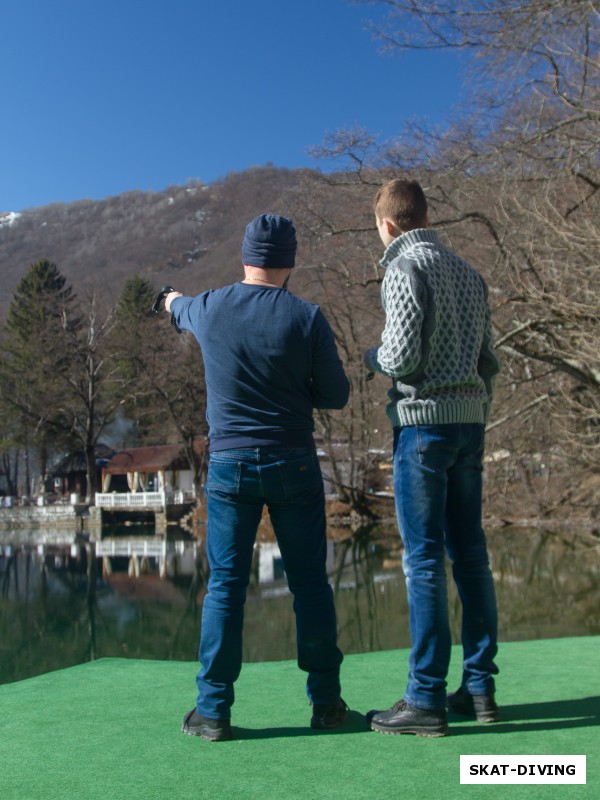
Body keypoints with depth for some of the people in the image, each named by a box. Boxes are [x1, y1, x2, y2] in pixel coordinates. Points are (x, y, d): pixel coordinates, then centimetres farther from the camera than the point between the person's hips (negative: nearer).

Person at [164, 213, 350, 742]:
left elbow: (180, 310, 26)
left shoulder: (208, 308, 0)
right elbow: (336, 396, -1)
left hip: (229, 464, 1)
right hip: (294, 464, -1)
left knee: (225, 584, 6)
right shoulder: (307, 317, -8)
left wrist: (173, 300, 50)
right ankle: (326, 699, 18)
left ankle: (214, 709, 9)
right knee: (309, 582, 9)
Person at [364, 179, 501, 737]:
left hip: (424, 422, -8)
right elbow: (489, 360, 16)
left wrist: (373, 357, 5)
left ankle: (426, 699, 2)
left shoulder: (405, 270, -7)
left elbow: (403, 356, -16)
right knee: (469, 553, 10)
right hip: (470, 421, 8)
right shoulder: (468, 272, 16)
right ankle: (480, 687, 18)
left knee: (424, 559, -4)